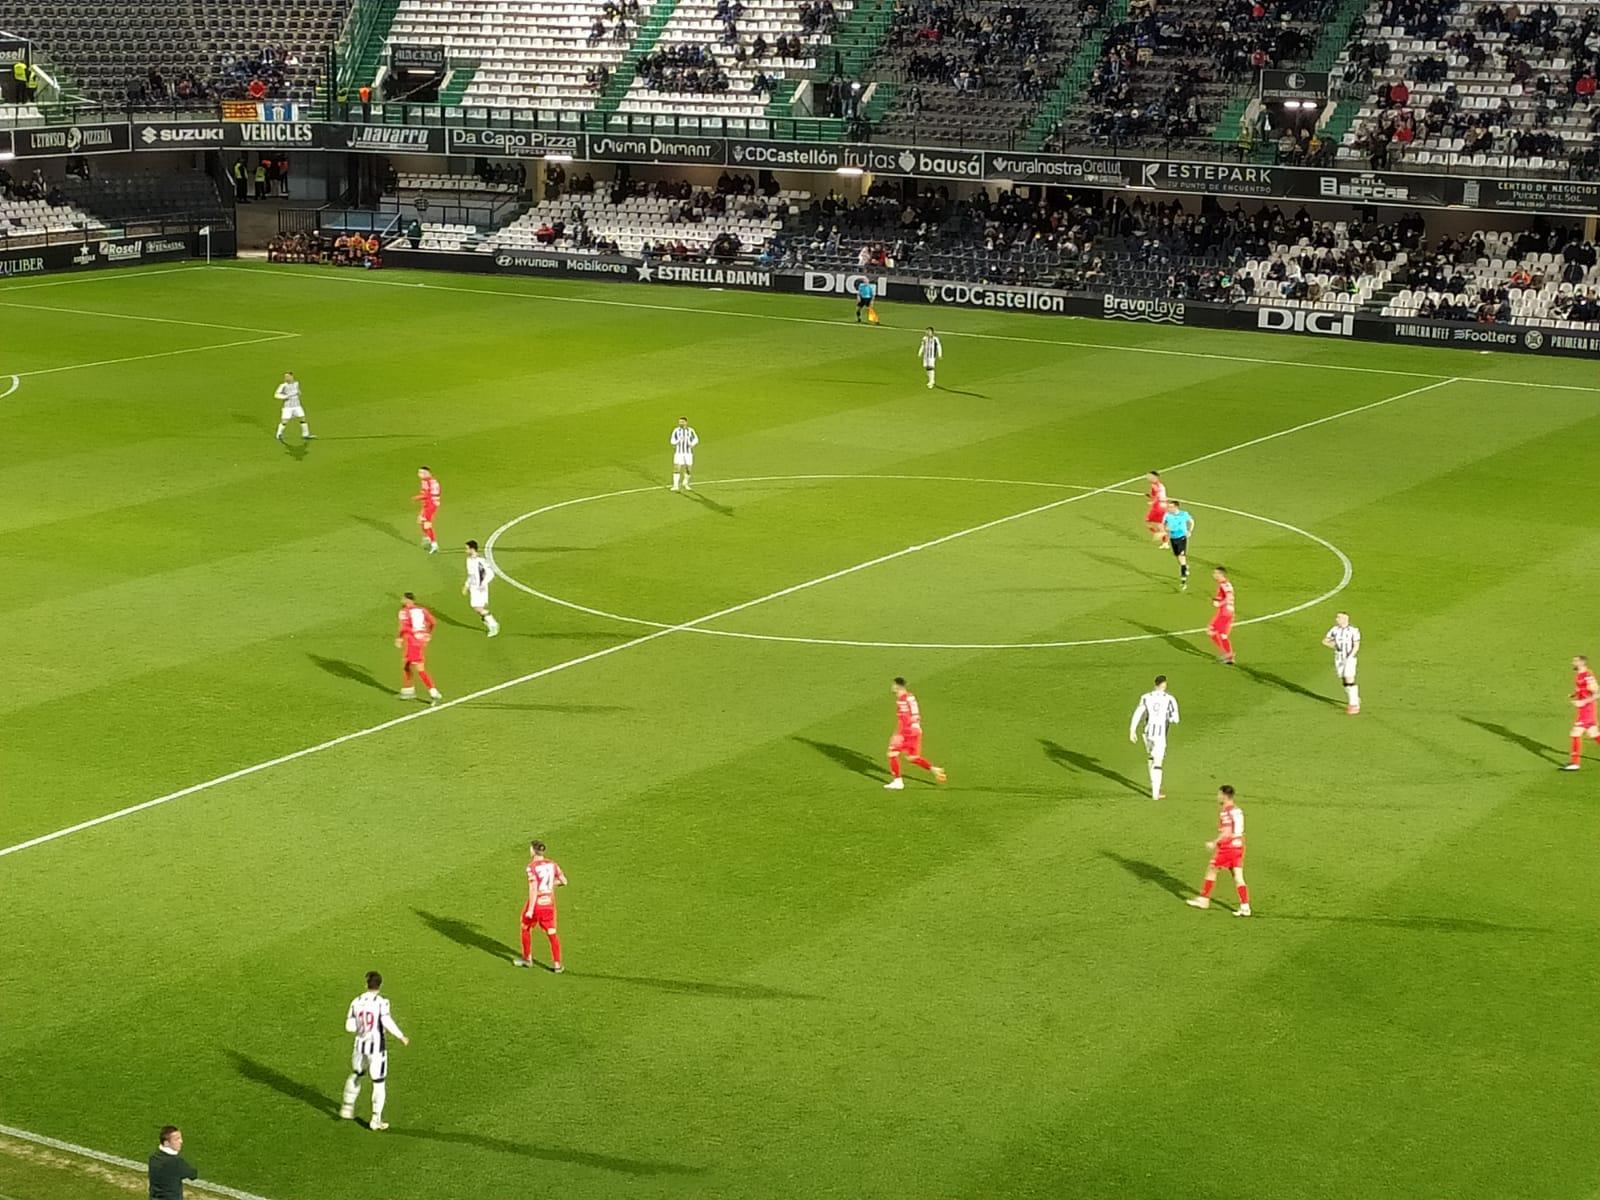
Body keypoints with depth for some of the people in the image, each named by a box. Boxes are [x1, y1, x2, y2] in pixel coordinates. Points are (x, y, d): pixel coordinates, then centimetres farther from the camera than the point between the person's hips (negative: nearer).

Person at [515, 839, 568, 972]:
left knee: (526, 929, 20)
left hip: (536, 904, -4)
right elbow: (564, 881, 5)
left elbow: (533, 889, -21)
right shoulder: (552, 864, 0)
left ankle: (527, 959, 31)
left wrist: (530, 910, -20)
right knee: (552, 934, 9)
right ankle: (557, 964, 6)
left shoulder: (532, 867, -17)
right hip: (549, 904, 4)